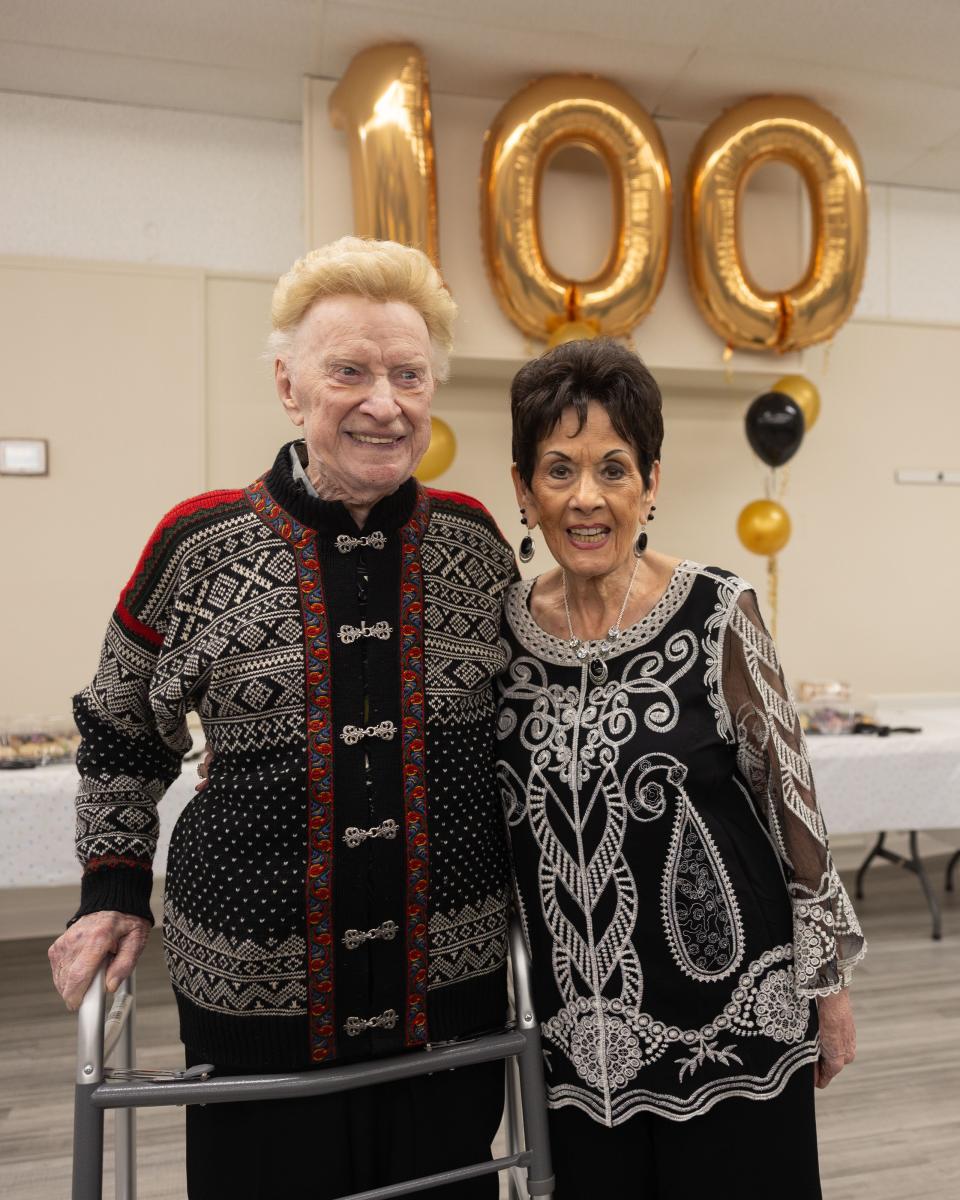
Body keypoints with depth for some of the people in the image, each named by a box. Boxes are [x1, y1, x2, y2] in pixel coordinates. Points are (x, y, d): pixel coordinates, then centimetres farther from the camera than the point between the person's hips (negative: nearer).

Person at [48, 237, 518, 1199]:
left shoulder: (473, 539, -2)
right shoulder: (200, 545, -8)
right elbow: (119, 733, 7)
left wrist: (531, 886, 12)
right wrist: (114, 887, 0)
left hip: (457, 980, 2)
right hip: (258, 993, -1)